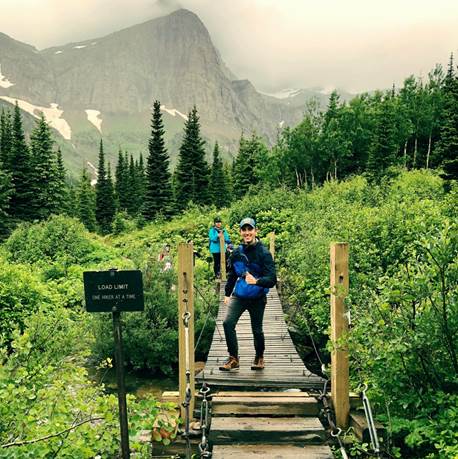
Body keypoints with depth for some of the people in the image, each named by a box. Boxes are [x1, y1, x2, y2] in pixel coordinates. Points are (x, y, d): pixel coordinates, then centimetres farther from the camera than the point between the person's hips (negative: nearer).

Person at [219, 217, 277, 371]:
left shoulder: (263, 253, -13)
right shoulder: (237, 252, 3)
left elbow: (272, 279, -20)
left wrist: (256, 281, -38)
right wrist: (227, 293, 20)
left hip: (257, 298, -3)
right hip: (239, 295, 3)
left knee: (257, 329, 6)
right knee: (228, 323, -13)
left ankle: (259, 358, 33)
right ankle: (233, 358, 2)